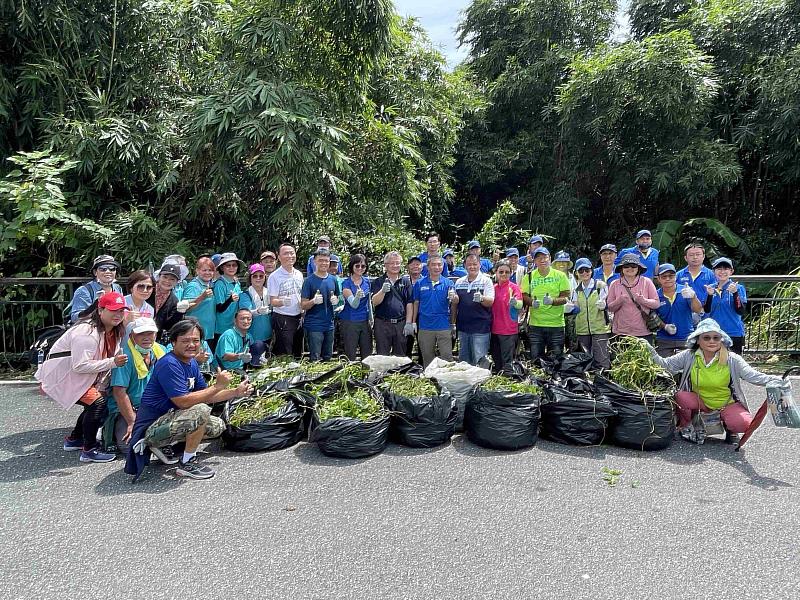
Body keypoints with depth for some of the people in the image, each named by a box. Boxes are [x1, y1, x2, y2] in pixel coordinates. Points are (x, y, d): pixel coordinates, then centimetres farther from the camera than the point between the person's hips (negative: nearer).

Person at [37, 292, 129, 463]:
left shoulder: (114, 331, 1)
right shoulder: (87, 332, -28)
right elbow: (80, 366, -32)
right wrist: (112, 362, -35)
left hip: (78, 377, 10)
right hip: (61, 377, -10)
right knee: (98, 403, -19)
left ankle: (74, 439, 31)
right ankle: (89, 450, -7)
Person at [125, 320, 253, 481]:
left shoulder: (191, 362, 7)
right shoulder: (169, 364, -22)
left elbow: (206, 396, 12)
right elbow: (183, 401, -29)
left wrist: (236, 392, 4)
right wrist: (217, 386, -25)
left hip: (168, 419, 10)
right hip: (151, 427, -10)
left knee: (218, 426, 12)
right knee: (200, 411, -30)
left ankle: (167, 445, 11)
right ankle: (187, 463, -12)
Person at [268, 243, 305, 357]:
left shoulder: (299, 274, 10)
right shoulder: (274, 277, -9)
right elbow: (272, 301, -12)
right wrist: (283, 302, -32)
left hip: (297, 318, 6)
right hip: (282, 319, -6)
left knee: (298, 354, 13)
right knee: (284, 356, -5)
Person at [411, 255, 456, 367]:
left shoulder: (448, 283, 1)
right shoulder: (420, 284, 3)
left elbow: (456, 302, -8)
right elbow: (416, 304, 9)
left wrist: (453, 297, -31)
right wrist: (413, 323, 7)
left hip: (444, 326, -1)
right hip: (425, 327, 1)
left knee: (447, 358, 1)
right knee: (427, 359, 13)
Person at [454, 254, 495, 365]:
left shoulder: (486, 280, -1)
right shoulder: (459, 282, 12)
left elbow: (490, 302, -9)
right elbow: (454, 304, 16)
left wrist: (481, 298, -30)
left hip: (480, 328, -5)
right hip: (462, 327, 5)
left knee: (479, 360, -4)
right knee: (463, 360, 13)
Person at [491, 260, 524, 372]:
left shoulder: (514, 287, -7)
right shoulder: (493, 288, 9)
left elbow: (520, 305, -19)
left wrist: (515, 303, -38)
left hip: (509, 330, -6)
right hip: (495, 329, 6)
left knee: (507, 363, -4)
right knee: (496, 361, 15)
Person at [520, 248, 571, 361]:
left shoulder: (560, 275, 2)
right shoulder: (529, 276, 6)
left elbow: (565, 298, -1)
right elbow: (524, 296, 4)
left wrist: (552, 301, -21)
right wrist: (532, 302, -18)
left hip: (556, 323, -1)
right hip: (535, 324, 1)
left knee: (556, 358, 4)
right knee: (535, 358, 4)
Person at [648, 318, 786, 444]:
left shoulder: (732, 360, -13)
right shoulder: (689, 356, -10)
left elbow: (753, 375, -18)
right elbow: (666, 365, -11)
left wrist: (772, 380, -37)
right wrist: (651, 353, -30)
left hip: (727, 404, 0)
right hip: (699, 403, 0)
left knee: (744, 423, -30)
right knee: (680, 398, -32)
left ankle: (731, 430, 11)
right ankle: (686, 426, 2)